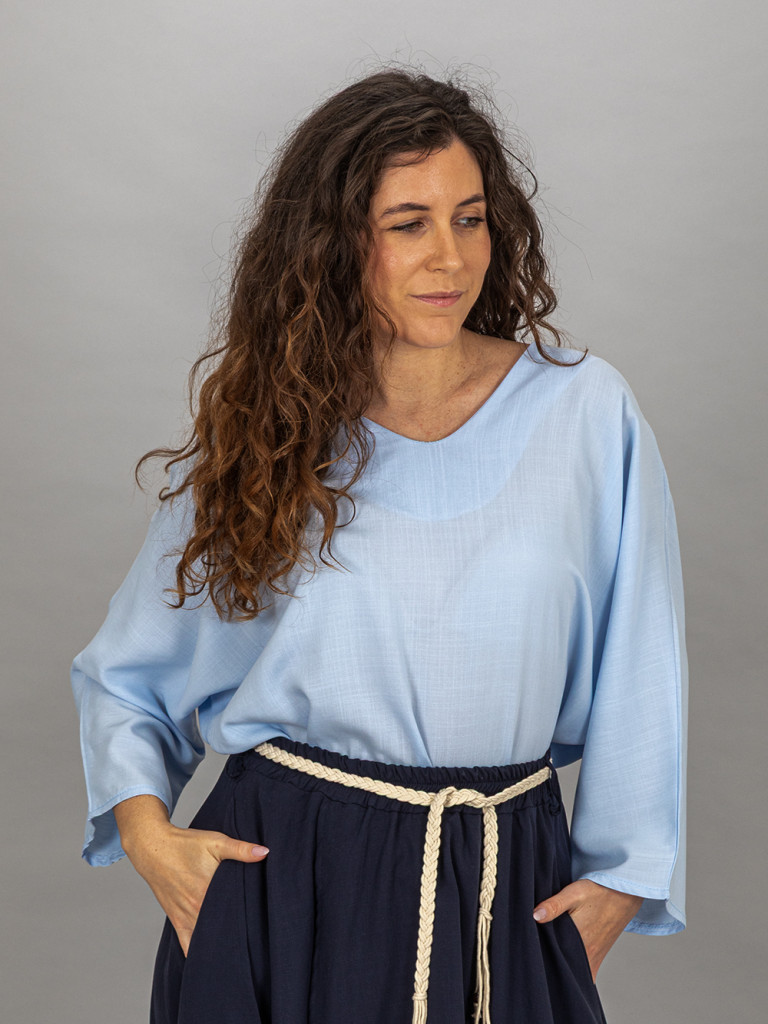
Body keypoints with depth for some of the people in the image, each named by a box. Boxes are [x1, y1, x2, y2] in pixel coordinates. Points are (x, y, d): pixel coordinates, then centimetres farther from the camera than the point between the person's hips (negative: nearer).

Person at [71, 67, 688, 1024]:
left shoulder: (585, 410, -3)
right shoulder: (259, 428, -1)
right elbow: (124, 675, 8)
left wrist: (623, 873, 4)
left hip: (508, 894, 0)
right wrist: (148, 833, -6)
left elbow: (636, 671, 3)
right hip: (282, 880, 0)